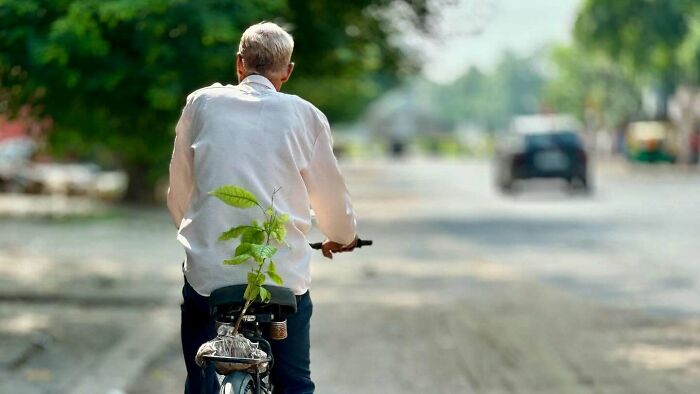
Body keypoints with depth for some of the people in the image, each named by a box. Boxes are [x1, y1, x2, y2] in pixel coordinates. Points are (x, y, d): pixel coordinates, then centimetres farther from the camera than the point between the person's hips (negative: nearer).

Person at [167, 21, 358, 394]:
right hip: (283, 276, 0)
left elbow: (178, 191, 13)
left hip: (207, 272, 0)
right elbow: (331, 195, 10)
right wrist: (342, 237, 32)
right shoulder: (305, 116, 0)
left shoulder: (201, 103, 4)